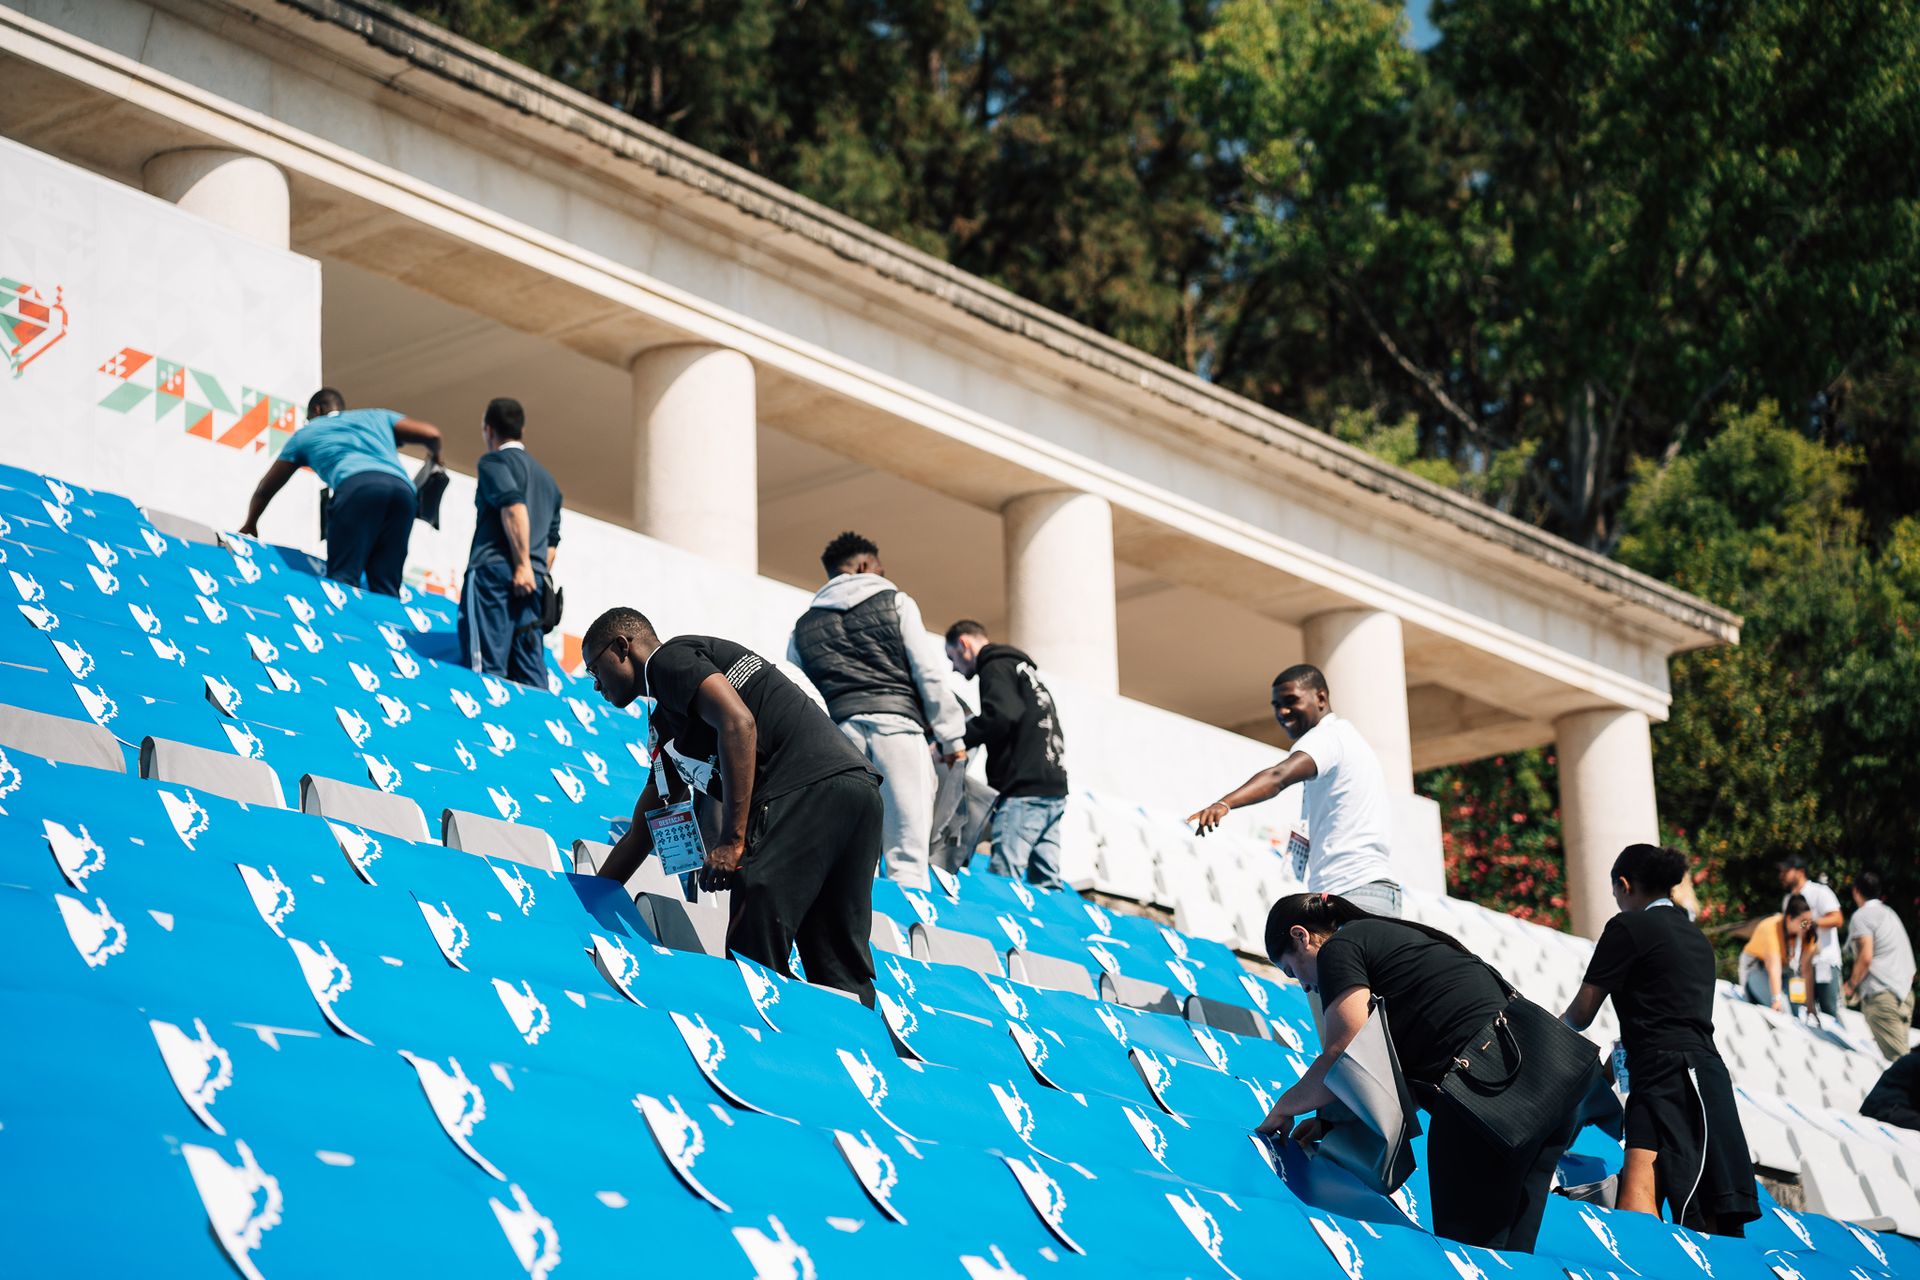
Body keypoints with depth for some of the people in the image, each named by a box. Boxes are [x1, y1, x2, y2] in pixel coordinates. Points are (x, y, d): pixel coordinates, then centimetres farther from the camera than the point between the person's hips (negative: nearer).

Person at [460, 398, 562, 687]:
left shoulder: (494, 461, 5)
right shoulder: (547, 478, 28)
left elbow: (514, 507, -13)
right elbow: (552, 541, 23)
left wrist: (523, 565, -17)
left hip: (494, 569, -7)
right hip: (533, 581, 7)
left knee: (486, 664, -15)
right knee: (530, 672, 1)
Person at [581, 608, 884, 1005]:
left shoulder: (669, 658, 5)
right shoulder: (667, 726, 33)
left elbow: (738, 722, -14)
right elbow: (639, 835, 38)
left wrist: (732, 842, -16)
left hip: (807, 790, -10)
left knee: (753, 961, -11)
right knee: (841, 977, 8)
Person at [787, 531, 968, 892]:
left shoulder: (804, 627, 22)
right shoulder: (895, 602, 14)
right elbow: (929, 672, 5)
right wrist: (950, 736, 7)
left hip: (837, 730, 3)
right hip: (896, 724, -3)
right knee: (908, 856, -8)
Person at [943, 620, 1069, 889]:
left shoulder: (995, 667, -1)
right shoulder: (1022, 667, 29)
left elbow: (998, 716, -20)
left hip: (1024, 790, -10)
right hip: (1053, 788, 10)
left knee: (1002, 876, -15)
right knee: (1044, 880, 5)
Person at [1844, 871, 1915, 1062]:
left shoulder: (1862, 915, -5)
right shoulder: (1889, 912, 22)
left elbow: (1865, 957, -14)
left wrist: (1851, 985, 0)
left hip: (1880, 995, -8)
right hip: (1904, 994, 8)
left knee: (1896, 1057, -14)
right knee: (1901, 1053, 8)